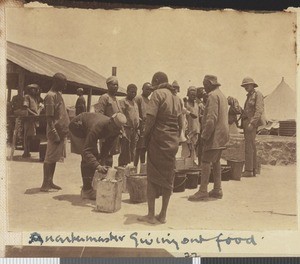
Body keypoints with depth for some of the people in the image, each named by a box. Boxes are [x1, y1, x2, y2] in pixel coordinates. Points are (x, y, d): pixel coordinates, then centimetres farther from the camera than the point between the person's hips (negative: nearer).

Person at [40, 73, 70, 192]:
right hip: (56, 132, -9)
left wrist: (65, 130, 17)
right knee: (50, 159, -3)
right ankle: (45, 185, 4)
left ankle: (50, 182, 20)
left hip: (61, 132, 9)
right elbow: (49, 118, -18)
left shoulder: (58, 93, 14)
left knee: (54, 159, 13)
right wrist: (55, 134, -21)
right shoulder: (51, 96, -14)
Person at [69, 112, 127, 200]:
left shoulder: (115, 130, -22)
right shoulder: (98, 127, -44)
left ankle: (87, 188, 15)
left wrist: (102, 161, -20)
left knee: (94, 156, 4)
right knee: (87, 158, -18)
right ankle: (86, 190, -13)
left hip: (88, 128, 8)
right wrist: (97, 166, -57)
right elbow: (86, 151, -47)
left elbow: (107, 147, -8)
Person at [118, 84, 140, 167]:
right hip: (126, 129, -7)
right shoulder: (122, 102, -2)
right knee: (125, 152, -6)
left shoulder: (135, 103, 21)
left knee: (132, 152, 11)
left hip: (135, 131, 7)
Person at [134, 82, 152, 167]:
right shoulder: (138, 98, -5)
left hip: (147, 128, 7)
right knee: (138, 149, -8)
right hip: (141, 127, -7)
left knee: (144, 149, 11)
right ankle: (135, 166, -4)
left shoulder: (149, 101, 19)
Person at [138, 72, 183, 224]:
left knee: (153, 177, 2)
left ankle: (151, 215, 5)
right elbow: (180, 123, 14)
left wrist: (145, 136, -5)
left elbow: (151, 118, -16)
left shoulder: (158, 93, -6)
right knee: (168, 176, 10)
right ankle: (163, 215, 16)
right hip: (173, 141, 6)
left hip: (158, 139, -6)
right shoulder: (176, 97, 14)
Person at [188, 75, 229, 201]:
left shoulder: (213, 96, -12)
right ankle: (217, 190, 17)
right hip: (222, 134, 10)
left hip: (214, 134, -10)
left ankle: (203, 191, -10)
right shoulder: (222, 95, 20)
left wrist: (205, 135, -17)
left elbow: (211, 118, -22)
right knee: (216, 161, 14)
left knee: (206, 162, -9)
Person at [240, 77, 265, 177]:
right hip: (247, 122, 9)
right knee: (252, 146, 10)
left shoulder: (257, 94, -6)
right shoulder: (249, 96, 20)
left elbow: (259, 110, -16)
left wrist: (252, 123, -23)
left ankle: (249, 170, -10)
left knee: (249, 146, -11)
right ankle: (253, 170, 14)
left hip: (252, 122, -9)